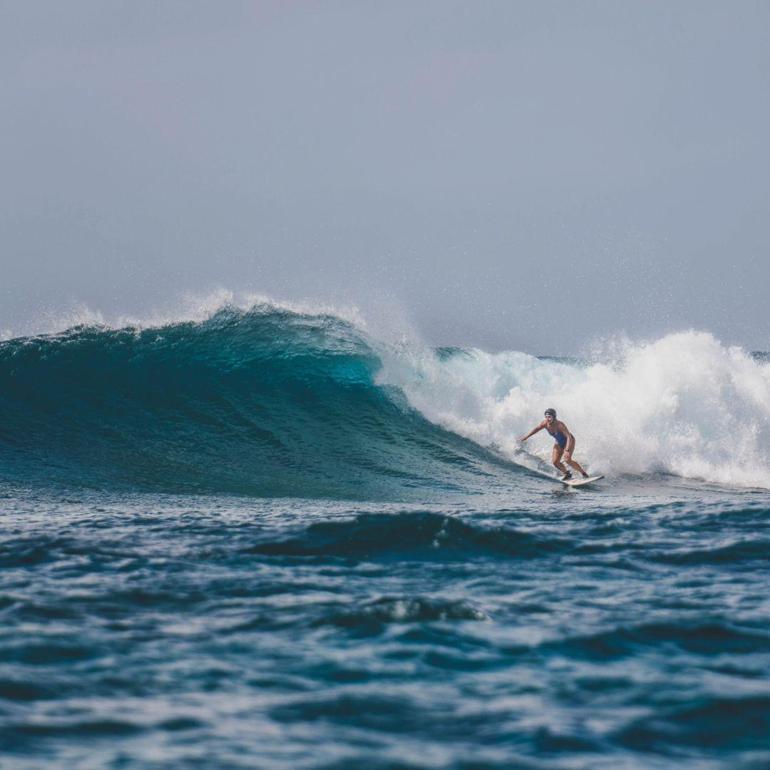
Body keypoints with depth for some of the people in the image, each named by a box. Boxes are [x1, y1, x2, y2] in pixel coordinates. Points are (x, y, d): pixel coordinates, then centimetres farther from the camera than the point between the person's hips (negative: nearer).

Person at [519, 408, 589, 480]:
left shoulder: (559, 425, -36)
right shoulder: (545, 423, -20)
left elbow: (569, 437, -40)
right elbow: (536, 429, -4)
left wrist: (567, 450, -50)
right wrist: (526, 436, -9)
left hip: (568, 441, -6)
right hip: (559, 443, 6)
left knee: (567, 459, -24)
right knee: (555, 461, -6)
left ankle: (583, 473, -8)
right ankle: (567, 474, 19)